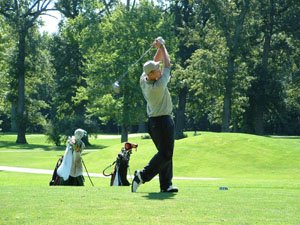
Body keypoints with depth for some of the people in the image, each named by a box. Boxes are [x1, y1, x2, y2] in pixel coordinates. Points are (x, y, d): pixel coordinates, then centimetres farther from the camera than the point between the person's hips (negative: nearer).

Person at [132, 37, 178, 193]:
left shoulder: (143, 80, -3)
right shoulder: (159, 85, -23)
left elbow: (155, 63, 12)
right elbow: (168, 65, -11)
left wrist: (159, 48, 2)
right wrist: (162, 47, -1)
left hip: (153, 120, 9)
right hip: (163, 121, -9)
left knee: (164, 153, 11)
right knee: (165, 154, -6)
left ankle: (166, 185, 9)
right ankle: (143, 175, -14)